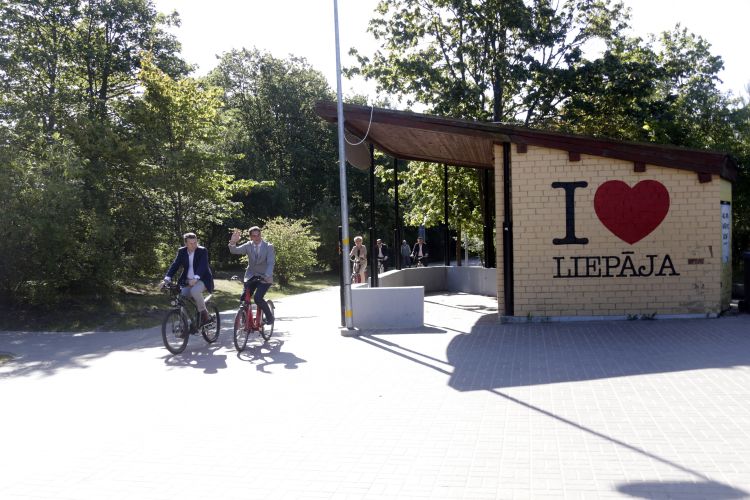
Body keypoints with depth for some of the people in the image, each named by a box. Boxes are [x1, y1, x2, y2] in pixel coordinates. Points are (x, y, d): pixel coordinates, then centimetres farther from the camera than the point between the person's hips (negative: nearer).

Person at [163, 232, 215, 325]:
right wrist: (168, 277, -22)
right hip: (187, 281, 5)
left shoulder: (202, 251, -11)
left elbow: (203, 265, -25)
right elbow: (175, 264, -5)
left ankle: (205, 315, -19)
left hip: (202, 279, -5)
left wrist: (196, 278, -42)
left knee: (194, 291, -33)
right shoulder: (181, 251, 2)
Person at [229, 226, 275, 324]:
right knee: (243, 298, -7)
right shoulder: (248, 246, -1)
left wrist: (267, 276, -38)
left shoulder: (269, 247, -10)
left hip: (264, 278, -4)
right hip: (251, 276, 4)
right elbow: (235, 251, -13)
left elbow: (271, 263, -20)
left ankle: (270, 317, 0)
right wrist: (232, 242, -35)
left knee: (257, 298, -22)